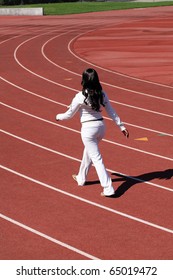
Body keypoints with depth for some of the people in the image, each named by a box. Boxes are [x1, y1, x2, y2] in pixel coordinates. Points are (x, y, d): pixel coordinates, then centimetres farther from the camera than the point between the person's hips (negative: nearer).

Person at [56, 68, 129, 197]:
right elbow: (112, 112, 2)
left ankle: (108, 188, -7)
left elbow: (69, 115, -5)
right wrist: (121, 126, 7)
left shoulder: (80, 97, -15)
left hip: (88, 129, -6)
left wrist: (58, 117, 15)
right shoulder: (102, 94, -1)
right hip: (101, 126, 6)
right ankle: (81, 178, 45)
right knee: (88, 151, 28)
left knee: (96, 158, -2)